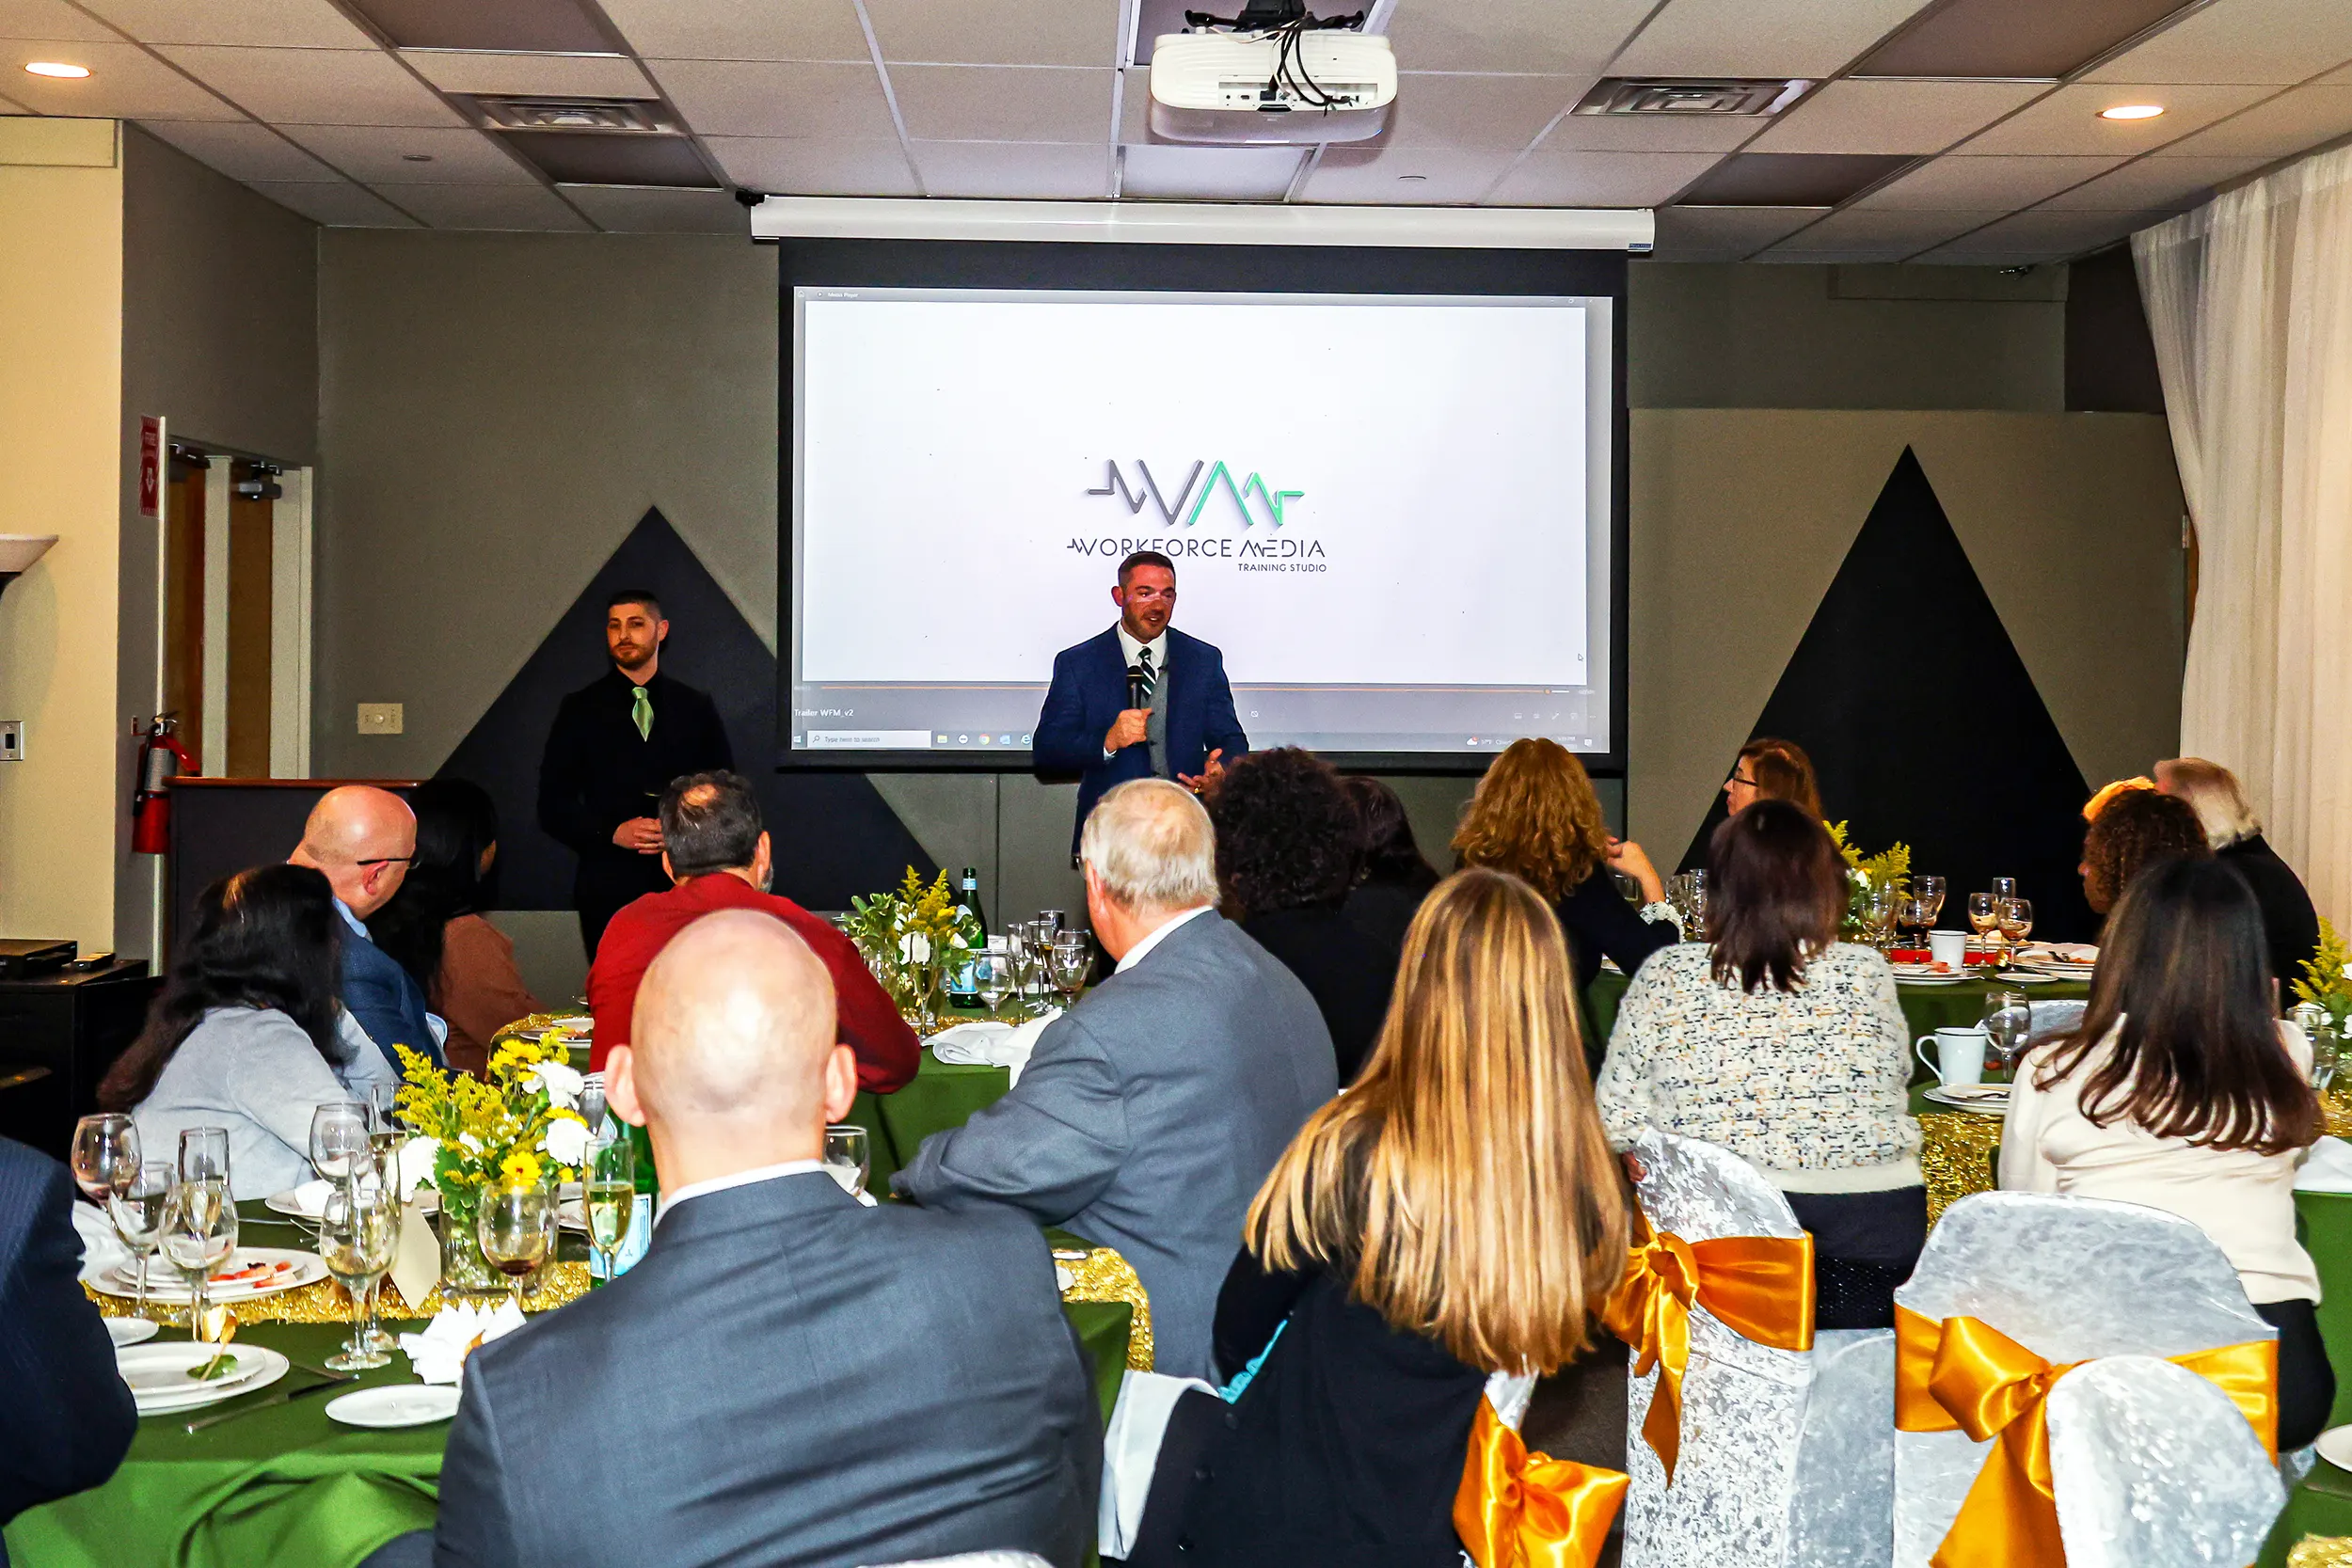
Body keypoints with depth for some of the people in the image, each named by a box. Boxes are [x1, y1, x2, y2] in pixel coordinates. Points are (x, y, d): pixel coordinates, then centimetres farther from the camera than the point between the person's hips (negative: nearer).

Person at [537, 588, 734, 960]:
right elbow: (553, 806, 5)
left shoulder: (696, 709, 12)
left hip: (685, 884, 1)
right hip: (609, 887, -1)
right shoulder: (581, 710, 8)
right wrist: (613, 832, -11)